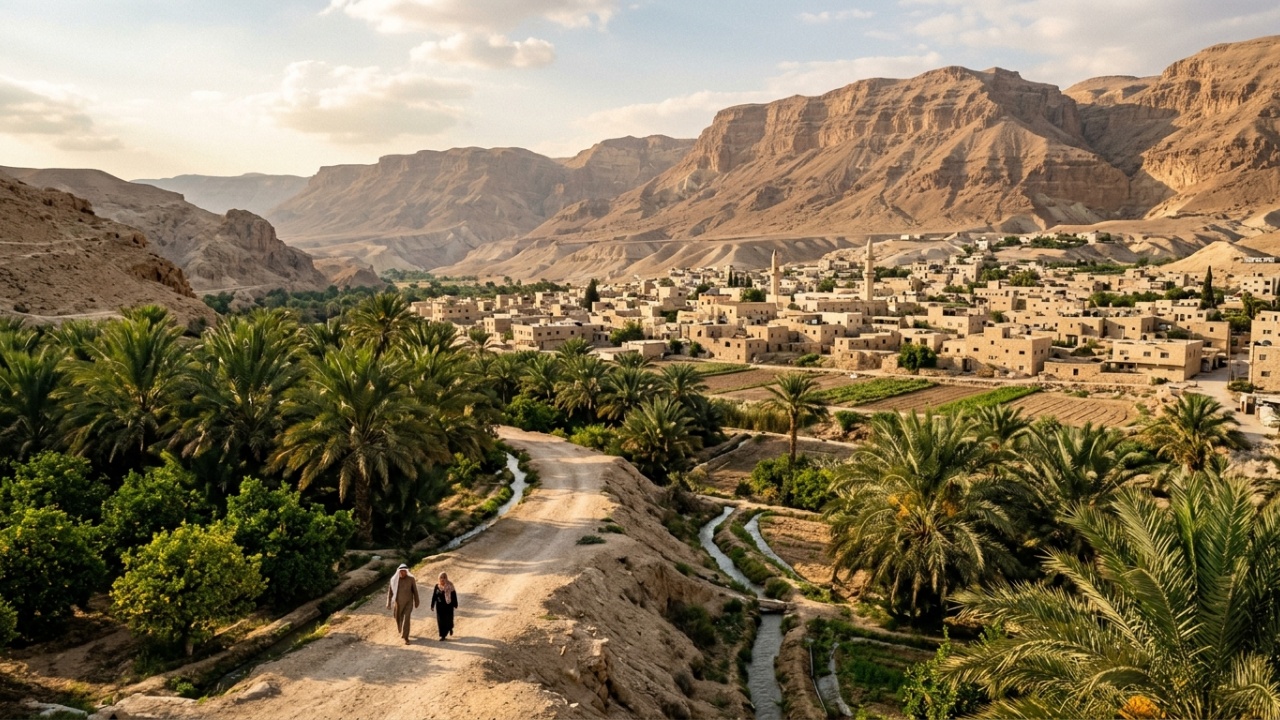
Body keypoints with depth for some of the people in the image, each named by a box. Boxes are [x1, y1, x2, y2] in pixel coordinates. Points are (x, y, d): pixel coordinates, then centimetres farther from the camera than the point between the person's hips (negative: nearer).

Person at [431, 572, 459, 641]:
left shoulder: (450, 586, -9)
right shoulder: (437, 586, -1)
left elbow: (454, 595, -5)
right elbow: (434, 596, 4)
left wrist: (455, 605, -4)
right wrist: (432, 605, 5)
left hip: (448, 605, -2)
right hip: (439, 606, 2)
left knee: (448, 619, 1)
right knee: (440, 620, 2)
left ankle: (450, 628, 34)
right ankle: (442, 635, 12)